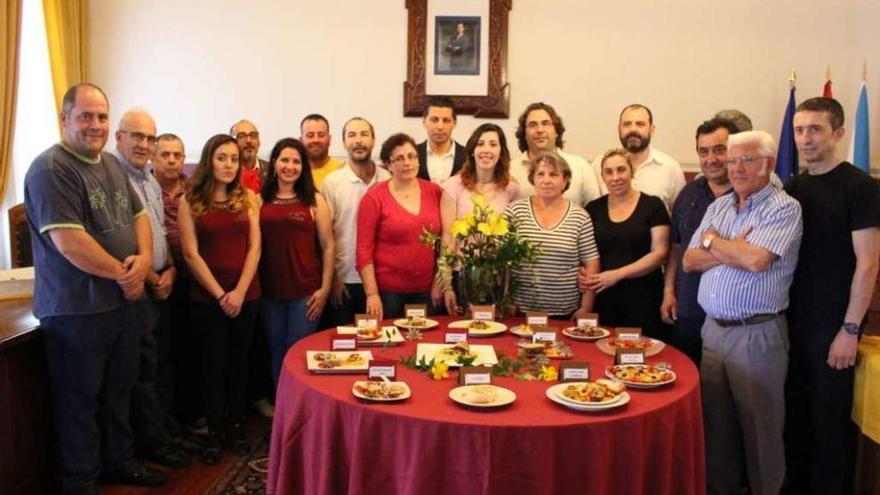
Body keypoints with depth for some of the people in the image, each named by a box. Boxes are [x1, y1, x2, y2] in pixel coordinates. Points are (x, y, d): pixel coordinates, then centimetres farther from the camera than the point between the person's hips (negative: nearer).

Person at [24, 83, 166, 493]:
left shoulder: (112, 164, 11)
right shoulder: (51, 169, -16)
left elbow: (138, 214, 13)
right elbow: (68, 241, -23)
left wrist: (144, 258, -7)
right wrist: (122, 273, -14)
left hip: (123, 301, 8)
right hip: (76, 309, -8)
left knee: (118, 390, 20)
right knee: (80, 400, 7)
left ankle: (118, 462, 37)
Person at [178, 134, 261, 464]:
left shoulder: (248, 198, 4)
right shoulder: (190, 201, -3)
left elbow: (254, 248, -1)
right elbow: (191, 254, -7)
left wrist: (239, 291, -11)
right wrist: (220, 294, -11)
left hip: (246, 294, 2)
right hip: (207, 297, -2)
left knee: (239, 362, 11)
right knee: (214, 365, 6)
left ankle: (234, 427, 25)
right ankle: (214, 433, 19)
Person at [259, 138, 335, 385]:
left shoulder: (315, 201, -1)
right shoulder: (261, 200, 4)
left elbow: (328, 246, -1)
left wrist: (325, 289, -5)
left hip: (306, 291, -2)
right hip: (270, 290, 2)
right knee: (277, 352, 14)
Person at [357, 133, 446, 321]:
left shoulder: (435, 192, 3)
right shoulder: (374, 198, -6)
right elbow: (364, 249, -7)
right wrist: (372, 293, -12)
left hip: (427, 290, 3)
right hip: (387, 291, -3)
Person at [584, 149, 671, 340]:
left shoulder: (652, 206, -1)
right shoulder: (593, 209, 8)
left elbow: (660, 252, -7)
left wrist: (618, 274, -14)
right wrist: (583, 275, -8)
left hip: (644, 300, -2)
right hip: (603, 300, 3)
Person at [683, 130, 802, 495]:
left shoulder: (784, 209, -9)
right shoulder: (718, 206, 11)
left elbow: (756, 260, -24)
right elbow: (689, 261, 6)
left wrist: (712, 241, -7)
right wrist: (733, 248, -10)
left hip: (757, 334, -6)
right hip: (713, 328, 6)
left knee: (759, 427, 7)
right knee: (715, 421, 16)